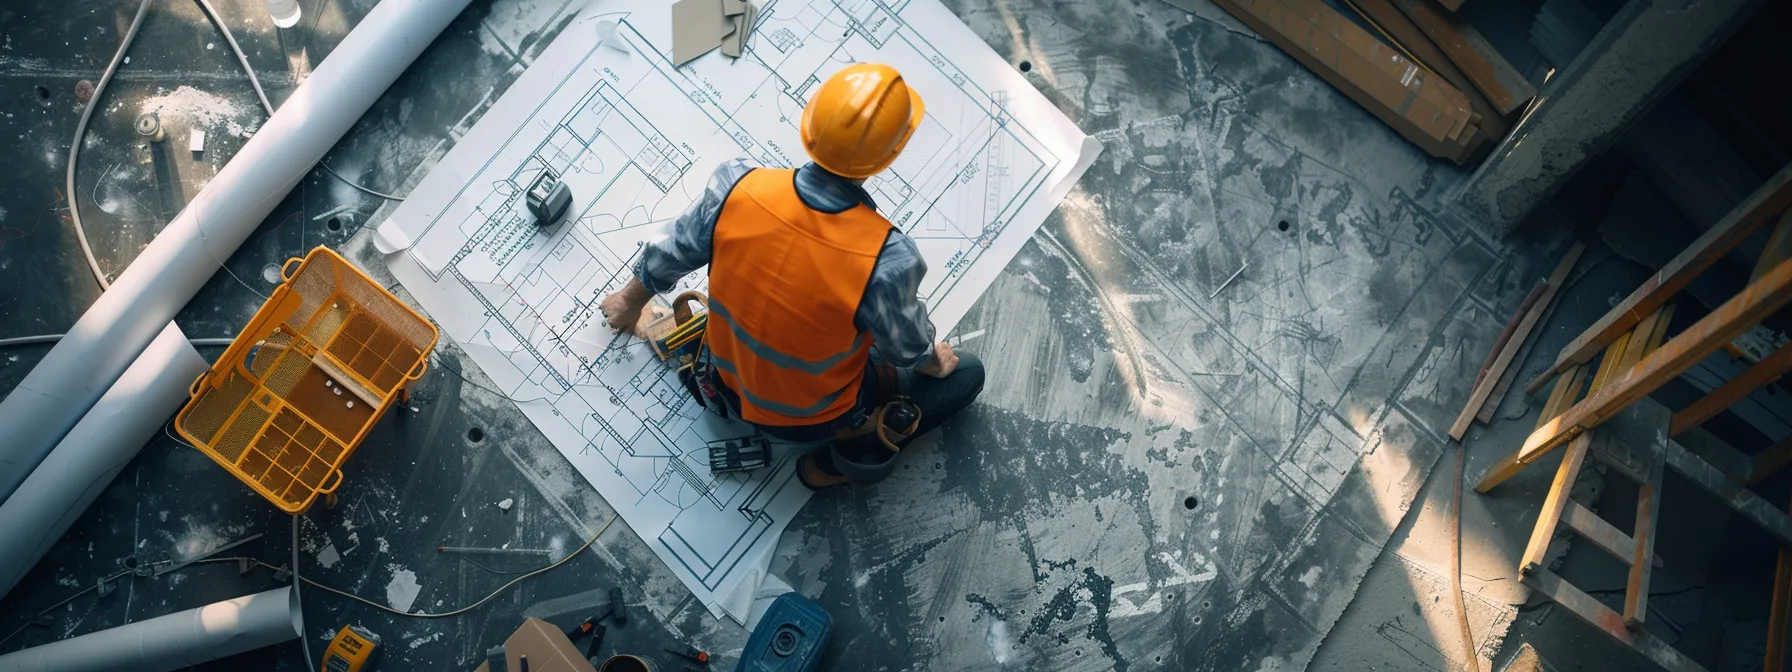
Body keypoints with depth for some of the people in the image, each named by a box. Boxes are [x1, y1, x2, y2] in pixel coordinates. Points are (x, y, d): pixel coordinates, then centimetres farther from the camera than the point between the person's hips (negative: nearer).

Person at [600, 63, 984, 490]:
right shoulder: (886, 259, -38)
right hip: (810, 416, -4)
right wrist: (934, 362, 9)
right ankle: (851, 453, 5)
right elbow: (907, 347, -16)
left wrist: (631, 301, 15)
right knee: (966, 373, 13)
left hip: (730, 380, 4)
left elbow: (670, 254, -8)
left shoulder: (737, 186, -28)